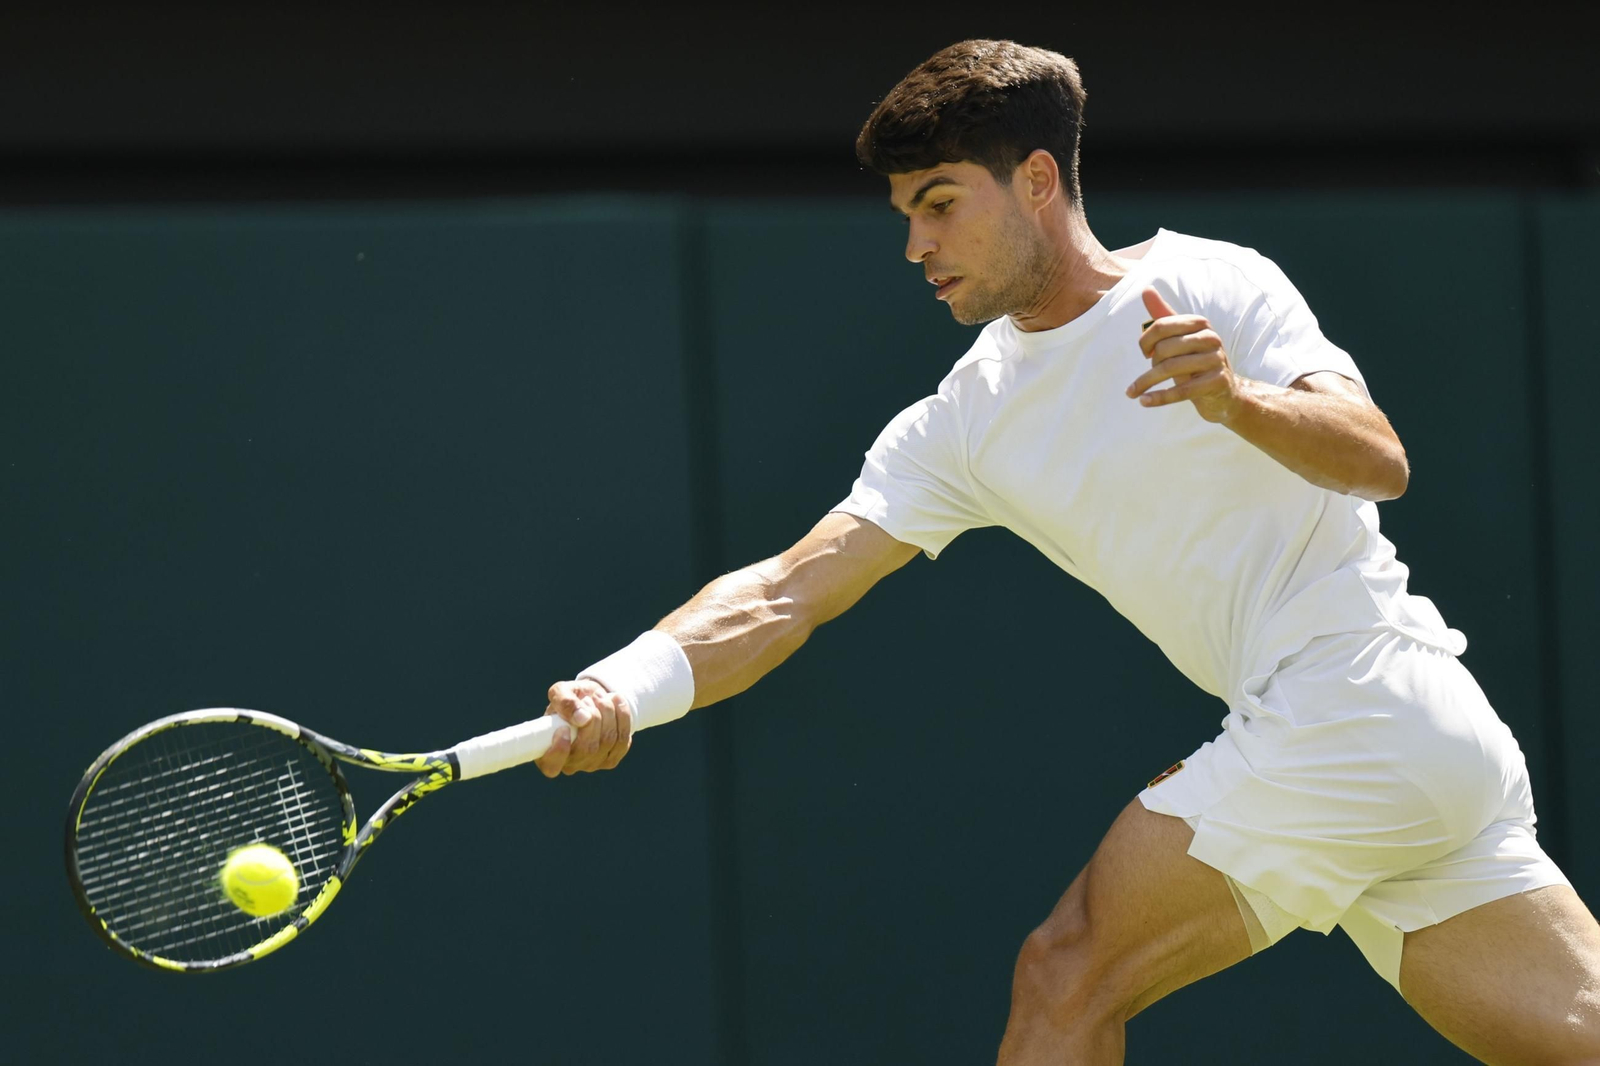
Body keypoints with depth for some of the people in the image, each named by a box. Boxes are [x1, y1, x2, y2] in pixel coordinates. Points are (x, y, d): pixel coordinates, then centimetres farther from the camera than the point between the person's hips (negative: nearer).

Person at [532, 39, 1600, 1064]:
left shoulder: (1209, 285, -5)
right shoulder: (962, 427, 12)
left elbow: (1380, 462, -15)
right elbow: (786, 592, 3)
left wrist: (1239, 401, -33)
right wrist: (623, 688, -13)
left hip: (1356, 705, -7)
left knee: (1067, 978, -11)